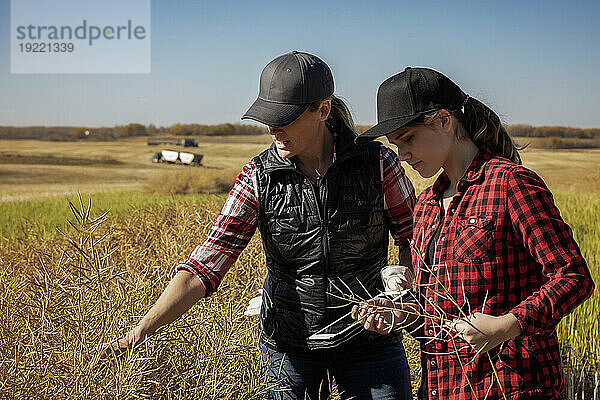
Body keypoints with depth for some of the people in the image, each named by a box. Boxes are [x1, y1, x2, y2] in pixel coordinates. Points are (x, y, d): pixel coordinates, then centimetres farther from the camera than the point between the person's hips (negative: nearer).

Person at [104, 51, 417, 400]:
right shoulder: (259, 178, -11)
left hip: (370, 341, 0)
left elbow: (415, 239, 1)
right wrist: (142, 331, -28)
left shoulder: (377, 163, -12)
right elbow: (207, 263, -17)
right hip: (290, 343, 1)